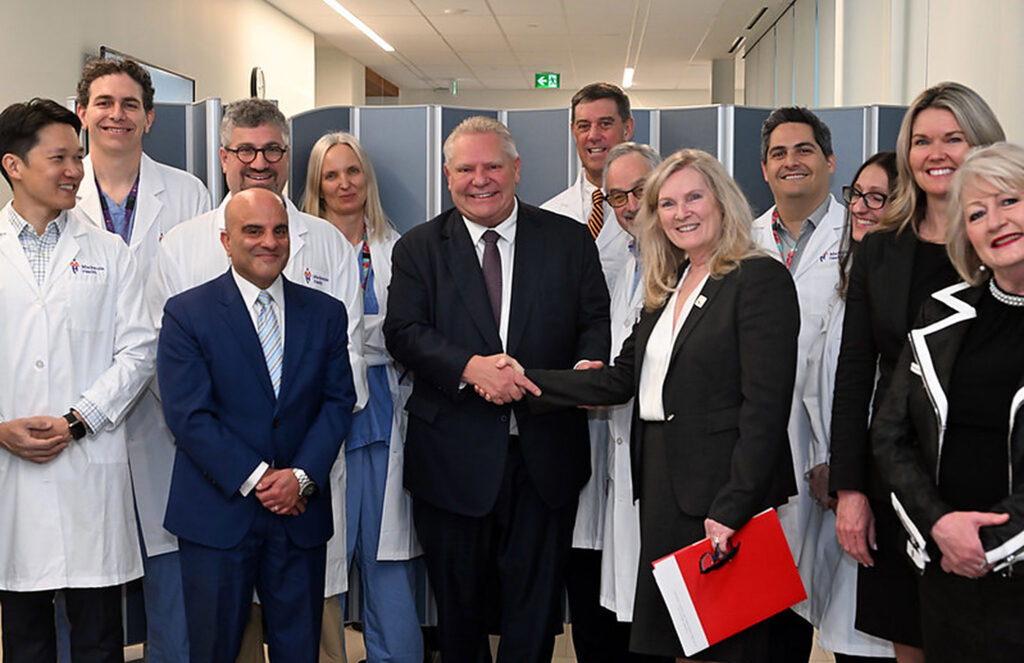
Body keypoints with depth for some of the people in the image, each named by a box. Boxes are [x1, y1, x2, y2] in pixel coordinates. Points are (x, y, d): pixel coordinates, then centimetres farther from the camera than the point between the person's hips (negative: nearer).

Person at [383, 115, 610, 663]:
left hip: (545, 458, 1)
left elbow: (596, 319, 5)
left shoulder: (570, 240, 6)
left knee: (534, 607, 9)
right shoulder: (418, 249, 5)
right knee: (459, 608, 14)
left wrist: (591, 363, -17)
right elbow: (403, 331, -6)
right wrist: (471, 366, -22)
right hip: (454, 460, 0)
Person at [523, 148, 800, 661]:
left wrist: (732, 507, -21)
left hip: (722, 486, -7)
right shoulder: (666, 289, 15)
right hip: (663, 484, 8)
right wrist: (525, 382, 7)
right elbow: (620, 380, 12)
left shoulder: (760, 279, -10)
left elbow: (765, 407, -16)